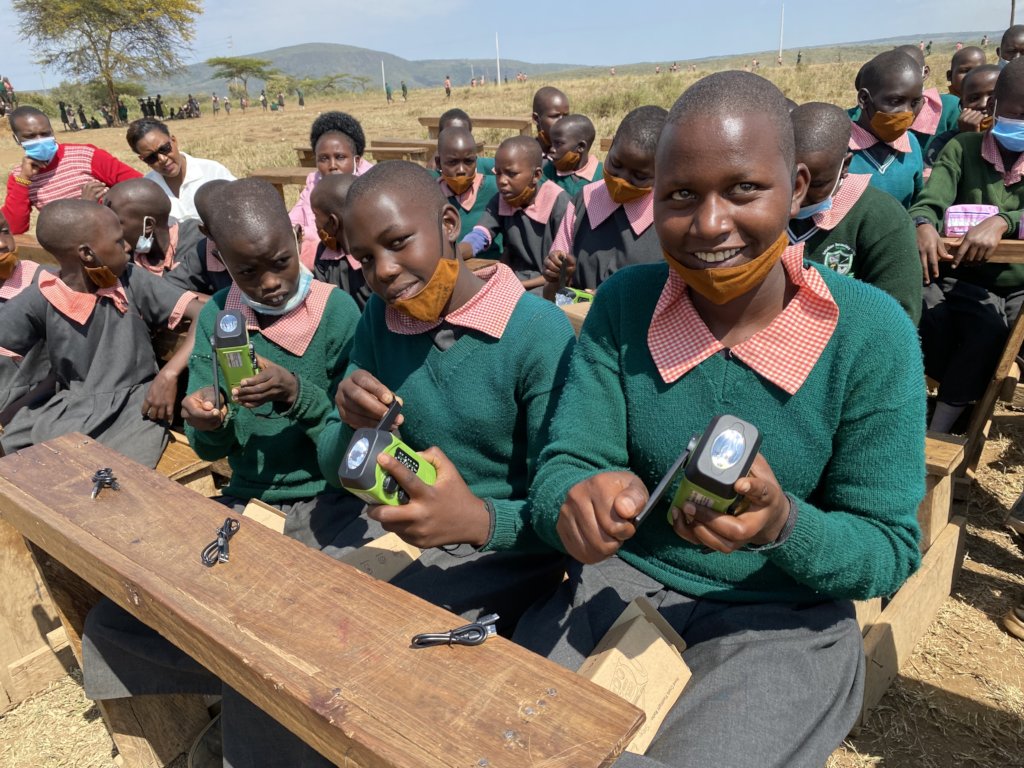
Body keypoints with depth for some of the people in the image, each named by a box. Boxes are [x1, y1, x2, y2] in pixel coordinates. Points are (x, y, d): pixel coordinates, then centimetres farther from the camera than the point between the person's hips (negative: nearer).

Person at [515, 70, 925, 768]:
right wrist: (578, 498, -33)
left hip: (784, 616, -1)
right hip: (621, 582, 2)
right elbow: (563, 465, -9)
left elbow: (891, 550, -9)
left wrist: (783, 525, -30)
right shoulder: (623, 304, -6)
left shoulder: (870, 333, -13)